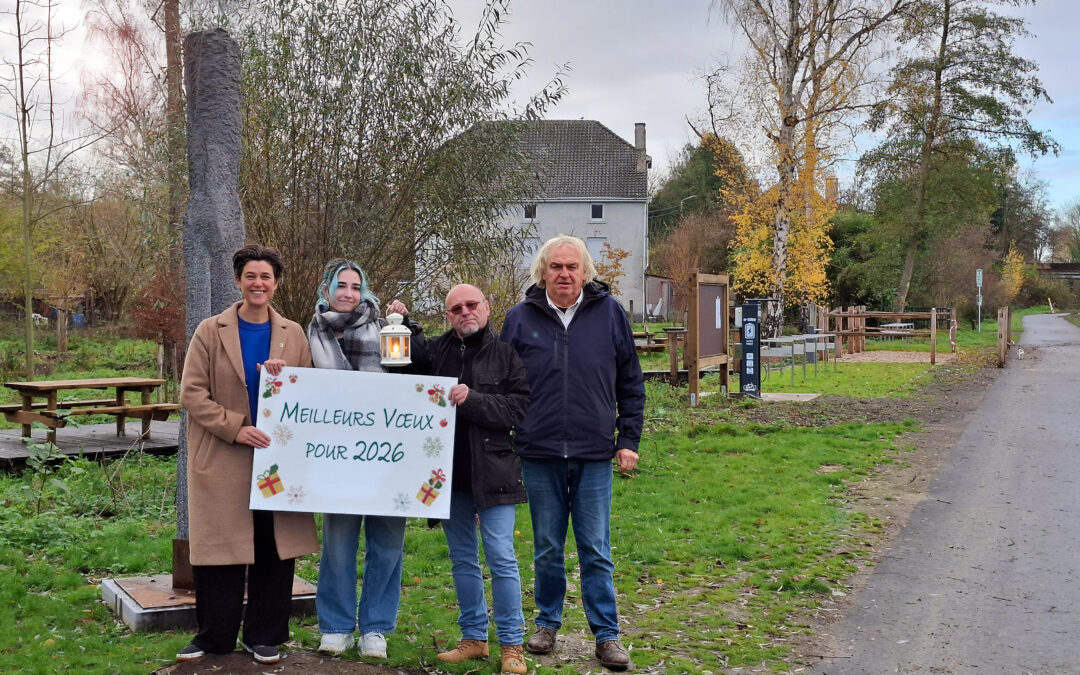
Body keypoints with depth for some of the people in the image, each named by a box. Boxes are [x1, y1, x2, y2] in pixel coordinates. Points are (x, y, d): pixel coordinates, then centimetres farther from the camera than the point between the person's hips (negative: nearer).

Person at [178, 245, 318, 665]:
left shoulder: (293, 335, 8)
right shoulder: (211, 332, 1)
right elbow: (192, 394, -3)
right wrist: (234, 427, -15)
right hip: (222, 460, -2)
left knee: (274, 551, 5)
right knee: (220, 551, 3)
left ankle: (264, 637, 18)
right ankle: (215, 636, 18)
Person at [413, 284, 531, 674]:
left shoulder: (505, 354, -2)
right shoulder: (434, 351, 6)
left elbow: (518, 407, -8)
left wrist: (472, 400, -20)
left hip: (492, 472, -4)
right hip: (449, 471, 4)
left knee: (501, 557, -3)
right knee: (462, 559, 13)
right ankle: (473, 637, 25)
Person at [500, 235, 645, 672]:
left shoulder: (610, 313, 2)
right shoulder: (520, 319, 2)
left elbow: (631, 384, 8)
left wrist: (629, 440, 3)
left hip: (594, 456, -1)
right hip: (539, 456, 1)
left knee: (596, 552, 4)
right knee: (547, 550, 12)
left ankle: (607, 635, 14)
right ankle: (547, 623, 28)